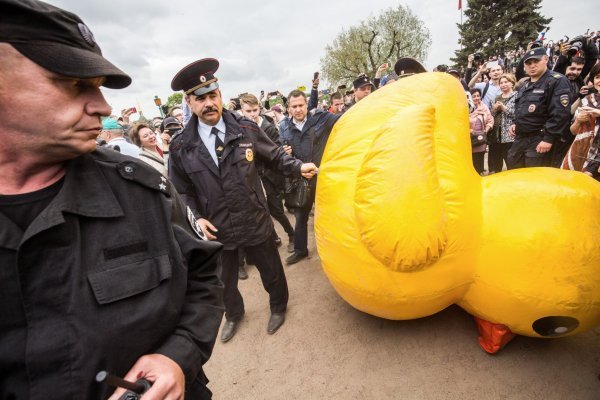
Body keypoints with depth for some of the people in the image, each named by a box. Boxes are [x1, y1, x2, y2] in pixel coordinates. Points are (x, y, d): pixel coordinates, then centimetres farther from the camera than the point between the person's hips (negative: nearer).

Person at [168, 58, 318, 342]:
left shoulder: (246, 129, -10)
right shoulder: (181, 147, -7)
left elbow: (275, 156, 3)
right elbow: (181, 191, 4)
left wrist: (299, 167, -12)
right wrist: (197, 217, -7)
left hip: (255, 221, -1)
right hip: (216, 228, 2)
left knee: (271, 270, 18)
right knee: (225, 279, 23)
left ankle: (278, 306, 50)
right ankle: (233, 314, 54)